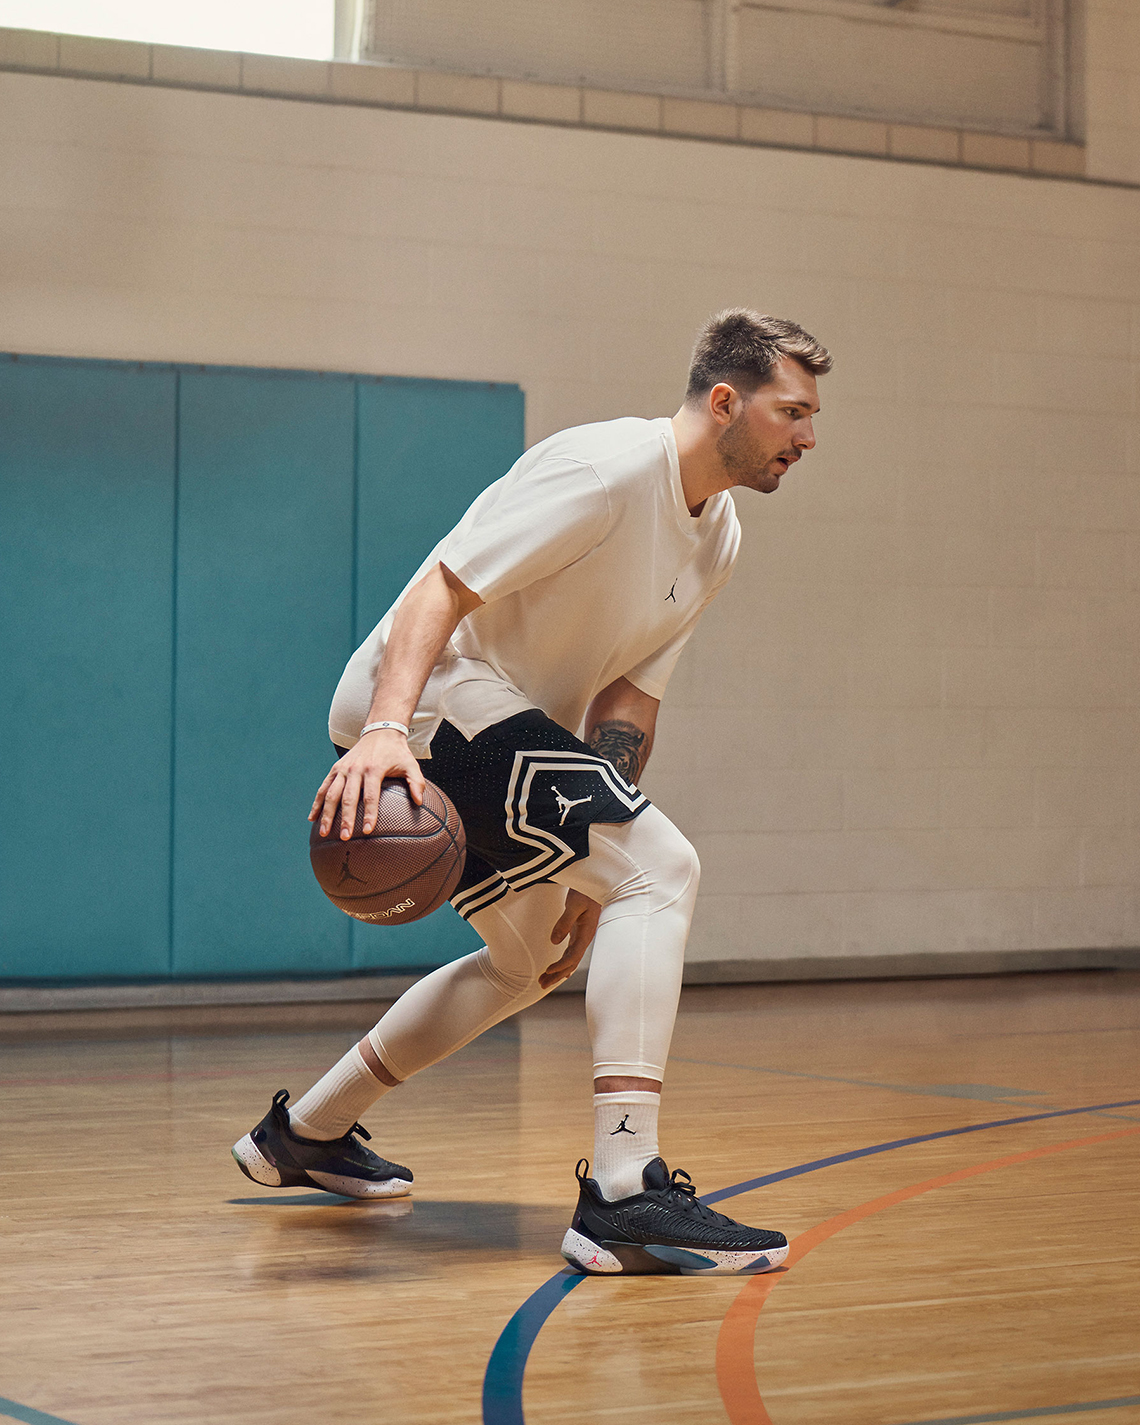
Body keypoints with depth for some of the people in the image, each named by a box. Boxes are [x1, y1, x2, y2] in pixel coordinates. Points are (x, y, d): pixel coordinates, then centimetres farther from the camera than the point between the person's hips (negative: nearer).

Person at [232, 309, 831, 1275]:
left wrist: (591, 870, 0)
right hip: (432, 698, -11)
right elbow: (441, 588, -24)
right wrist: (386, 729, -39)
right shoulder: (607, 468, -18)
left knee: (530, 962, 24)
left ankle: (303, 1133, 37)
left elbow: (629, 696, 9)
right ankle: (626, 1194, -30)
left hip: (510, 724, 11)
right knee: (663, 869, -22)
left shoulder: (717, 538, 11)